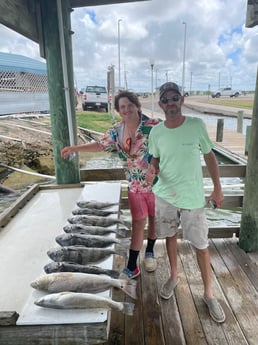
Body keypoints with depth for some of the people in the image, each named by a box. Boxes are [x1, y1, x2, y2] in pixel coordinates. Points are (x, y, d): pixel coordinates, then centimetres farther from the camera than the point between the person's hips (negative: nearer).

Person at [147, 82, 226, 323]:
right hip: (165, 195, 2)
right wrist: (152, 169, -15)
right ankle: (174, 276, 43)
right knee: (170, 236, 18)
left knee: (201, 244, 8)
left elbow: (209, 156, -1)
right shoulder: (155, 132, -5)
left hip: (193, 196, -2)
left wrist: (218, 188, 0)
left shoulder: (197, 125, -10)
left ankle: (208, 293, 28)